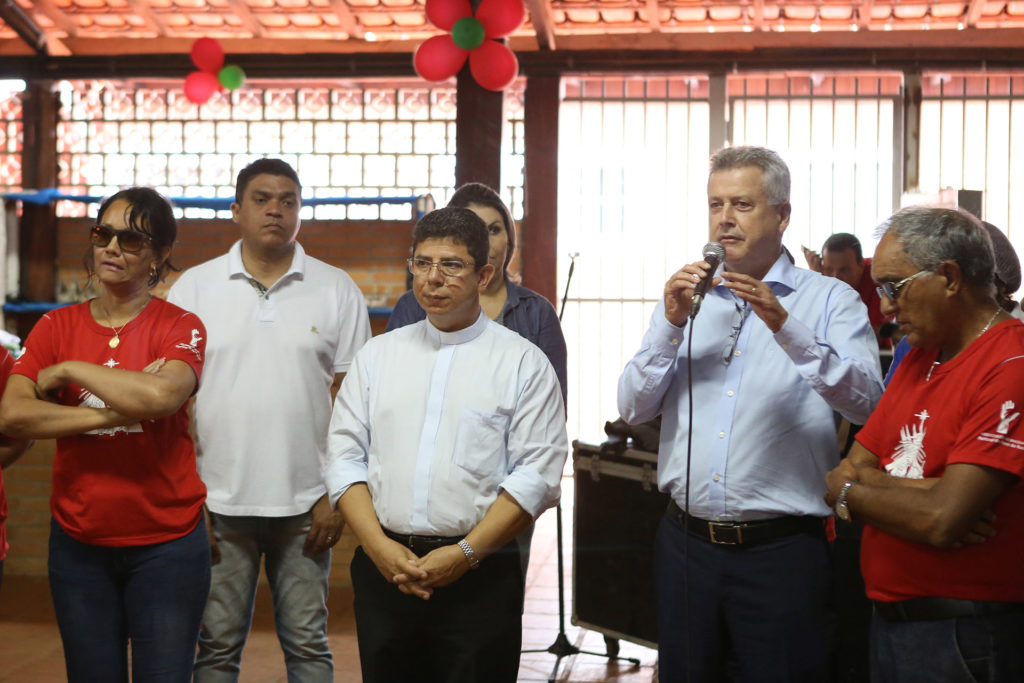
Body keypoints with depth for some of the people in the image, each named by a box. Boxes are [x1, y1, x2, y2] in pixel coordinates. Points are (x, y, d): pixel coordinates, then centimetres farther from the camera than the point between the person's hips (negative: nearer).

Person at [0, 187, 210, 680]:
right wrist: (114, 412, -18)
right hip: (78, 542, 3)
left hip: (166, 543, -2)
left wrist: (67, 371, -12)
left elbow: (161, 396, -25)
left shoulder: (180, 327, -3)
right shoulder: (56, 327, 5)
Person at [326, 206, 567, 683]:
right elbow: (345, 456, 7)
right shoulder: (378, 354, 12)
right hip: (382, 570, 3)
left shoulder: (524, 363, 1)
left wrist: (465, 553, -13)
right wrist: (378, 546, -6)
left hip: (480, 577, -3)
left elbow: (536, 475, -5)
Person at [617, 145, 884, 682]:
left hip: (782, 549, -4)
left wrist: (785, 325, -26)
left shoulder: (831, 300, 0)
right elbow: (633, 409, 5)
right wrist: (671, 325, -8)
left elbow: (865, 402, -16)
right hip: (686, 538, 4)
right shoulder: (684, 297, 12)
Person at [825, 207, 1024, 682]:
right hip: (890, 620, 8)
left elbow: (940, 521, -25)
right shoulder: (919, 358, 11)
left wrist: (848, 491, -6)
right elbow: (847, 473, 5)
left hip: (962, 638, -7)